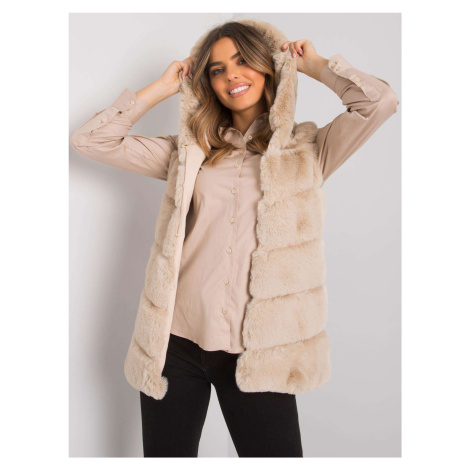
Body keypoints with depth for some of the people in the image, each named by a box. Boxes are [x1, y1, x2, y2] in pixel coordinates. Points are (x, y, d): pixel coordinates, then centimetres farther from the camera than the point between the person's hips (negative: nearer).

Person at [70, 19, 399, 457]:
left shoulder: (307, 149, 6)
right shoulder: (189, 149, 9)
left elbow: (379, 101, -9)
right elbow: (90, 140, 7)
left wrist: (316, 65, 7)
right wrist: (163, 87, 9)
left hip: (258, 351, -1)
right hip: (175, 340, 2)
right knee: (165, 451, 15)